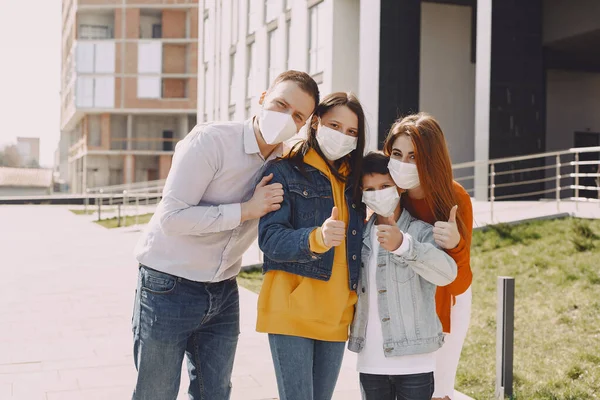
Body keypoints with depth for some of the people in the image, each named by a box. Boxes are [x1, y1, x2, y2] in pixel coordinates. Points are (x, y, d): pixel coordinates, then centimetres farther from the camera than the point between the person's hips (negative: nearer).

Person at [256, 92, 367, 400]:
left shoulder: (353, 180, 15)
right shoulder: (284, 172, -2)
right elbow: (270, 239, -14)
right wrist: (317, 238, -31)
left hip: (337, 314, 5)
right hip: (292, 310, -5)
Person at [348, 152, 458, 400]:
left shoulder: (420, 232, -7)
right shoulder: (360, 236, 7)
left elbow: (447, 272, -26)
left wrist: (403, 245, -42)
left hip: (413, 362, -4)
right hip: (370, 362, 4)